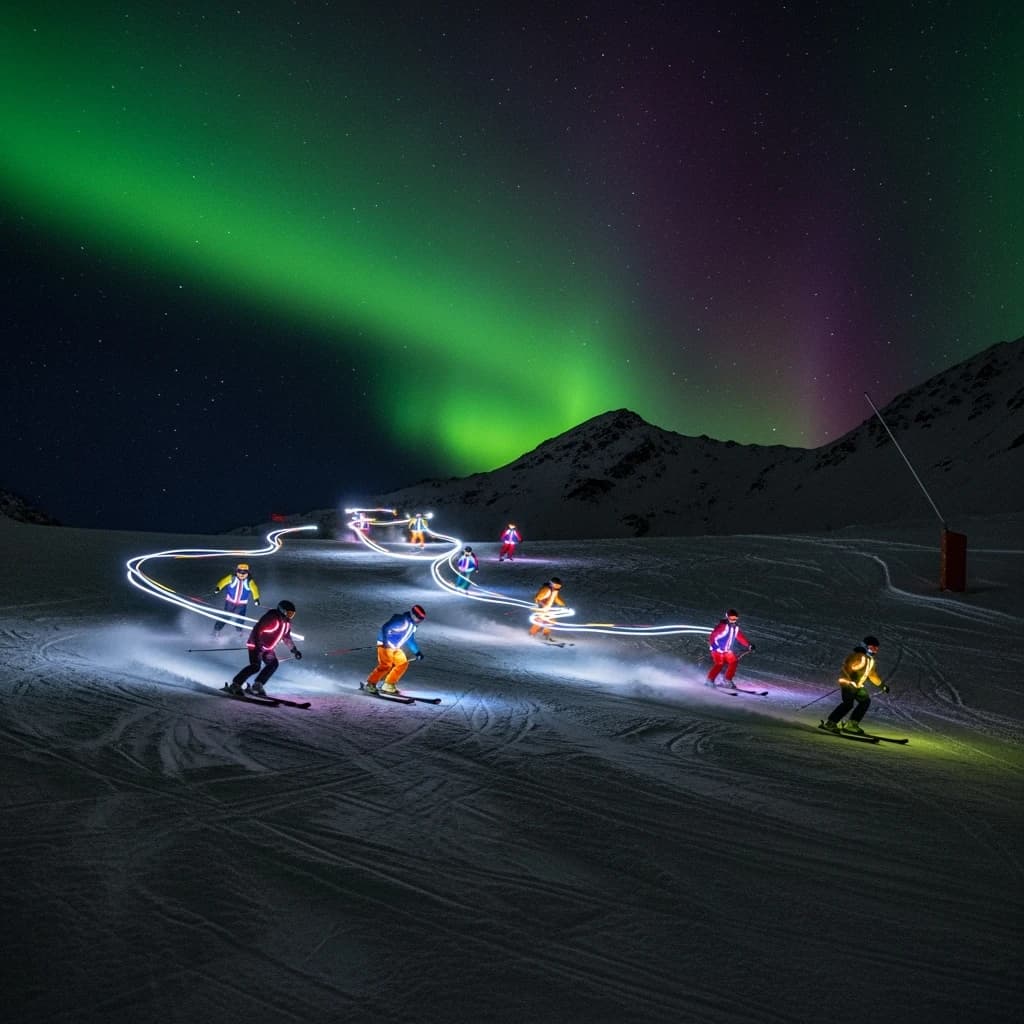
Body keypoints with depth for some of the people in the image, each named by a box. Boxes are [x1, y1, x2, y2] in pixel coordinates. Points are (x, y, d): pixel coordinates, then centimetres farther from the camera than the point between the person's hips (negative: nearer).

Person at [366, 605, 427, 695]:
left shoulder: (412, 625, 12)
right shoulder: (401, 620, -18)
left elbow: (410, 640, 26)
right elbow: (385, 628, -24)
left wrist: (417, 652, 24)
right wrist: (385, 641, -37)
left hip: (395, 648, 9)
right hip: (385, 645, -9)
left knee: (403, 664, 0)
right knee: (386, 665, -20)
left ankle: (388, 685, 4)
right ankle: (371, 683, -7)